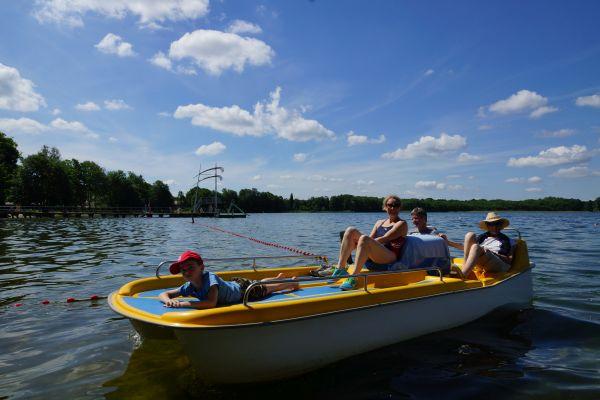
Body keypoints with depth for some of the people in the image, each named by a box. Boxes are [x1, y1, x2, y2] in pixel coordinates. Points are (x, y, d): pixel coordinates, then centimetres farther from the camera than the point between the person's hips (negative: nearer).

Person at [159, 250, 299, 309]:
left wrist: (182, 304, -56)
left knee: (263, 287, 22)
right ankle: (278, 277, 64)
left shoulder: (210, 278, -44)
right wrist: (169, 301, -44)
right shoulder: (189, 287, -24)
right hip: (233, 283, 6)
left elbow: (211, 303, -58)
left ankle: (292, 282, 51)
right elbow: (163, 294, -19)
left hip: (243, 287, -6)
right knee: (259, 283, 33)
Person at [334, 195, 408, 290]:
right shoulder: (379, 223, 25)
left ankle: (352, 279, -39)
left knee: (364, 239, -33)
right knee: (351, 230, -10)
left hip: (390, 260, -6)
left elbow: (384, 239, -8)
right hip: (371, 259, 7)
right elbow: (371, 238, 13)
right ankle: (340, 269, -18)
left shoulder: (401, 224, 6)